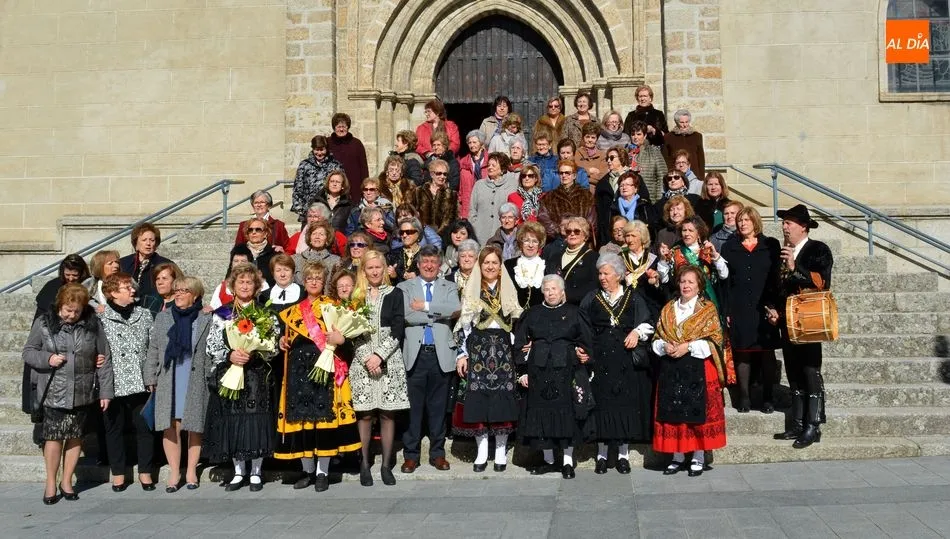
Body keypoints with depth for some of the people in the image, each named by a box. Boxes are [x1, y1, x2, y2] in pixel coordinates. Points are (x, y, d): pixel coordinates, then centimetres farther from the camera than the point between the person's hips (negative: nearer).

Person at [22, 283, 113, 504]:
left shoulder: (92, 324, 0)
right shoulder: (44, 323, 0)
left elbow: (104, 359, 4)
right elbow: (28, 353, 7)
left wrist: (105, 392, 2)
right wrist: (47, 359, -14)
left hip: (83, 393, 1)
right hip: (54, 393, -1)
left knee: (75, 437, 8)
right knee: (54, 436, 1)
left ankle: (67, 481, 24)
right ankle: (51, 484, 17)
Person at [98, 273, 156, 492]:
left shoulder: (144, 315, 6)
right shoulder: (101, 318, -4)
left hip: (140, 383, 2)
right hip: (113, 384, -2)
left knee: (145, 427, 7)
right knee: (114, 428, 9)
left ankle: (145, 472, 20)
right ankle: (118, 473, 23)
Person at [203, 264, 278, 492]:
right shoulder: (221, 314, 8)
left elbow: (274, 346, 0)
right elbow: (211, 347, 3)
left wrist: (254, 354, -17)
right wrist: (230, 355, -15)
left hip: (257, 377, -1)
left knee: (256, 422, -2)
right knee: (232, 422, 2)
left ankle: (256, 472, 11)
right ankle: (239, 472, 16)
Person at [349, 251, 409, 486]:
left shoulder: (394, 294, 8)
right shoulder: (356, 296, 10)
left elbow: (398, 330, 0)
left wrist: (379, 356, -10)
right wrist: (366, 358, -9)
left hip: (389, 361, 0)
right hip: (362, 362, 0)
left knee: (387, 414, 1)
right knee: (364, 414, 0)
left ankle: (386, 465, 9)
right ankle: (365, 464, 9)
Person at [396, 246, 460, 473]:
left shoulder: (448, 287, 13)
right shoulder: (405, 287, 8)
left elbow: (455, 309, -8)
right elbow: (407, 315, -9)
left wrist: (425, 306, -10)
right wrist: (438, 314, -8)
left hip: (440, 354, 1)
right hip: (415, 354, -1)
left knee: (438, 407, 8)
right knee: (413, 406, 1)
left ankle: (437, 453, 17)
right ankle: (411, 454, 11)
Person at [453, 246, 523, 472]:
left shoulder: (509, 291, 10)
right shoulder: (470, 291, 6)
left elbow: (517, 324, 10)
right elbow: (463, 325, 4)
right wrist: (462, 353, -3)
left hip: (503, 350, 1)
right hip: (477, 349, -1)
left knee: (503, 400, -1)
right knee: (477, 399, -3)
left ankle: (500, 451, 9)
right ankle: (482, 451, 8)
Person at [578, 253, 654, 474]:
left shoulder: (633, 297, 6)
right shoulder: (591, 299, 7)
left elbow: (648, 323, 6)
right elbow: (581, 329, 5)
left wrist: (637, 332, -12)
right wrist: (582, 349, -7)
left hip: (626, 360, 0)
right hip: (600, 360, 1)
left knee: (626, 403, 1)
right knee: (602, 404, 1)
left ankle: (623, 454, 11)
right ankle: (602, 454, 10)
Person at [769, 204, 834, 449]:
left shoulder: (818, 250, -3)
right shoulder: (783, 252, 15)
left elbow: (822, 282, -16)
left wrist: (795, 268, -23)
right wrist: (774, 310, 8)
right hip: (788, 322, 6)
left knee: (811, 374, -5)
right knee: (794, 375, 9)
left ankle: (813, 427, -1)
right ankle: (798, 424, 15)